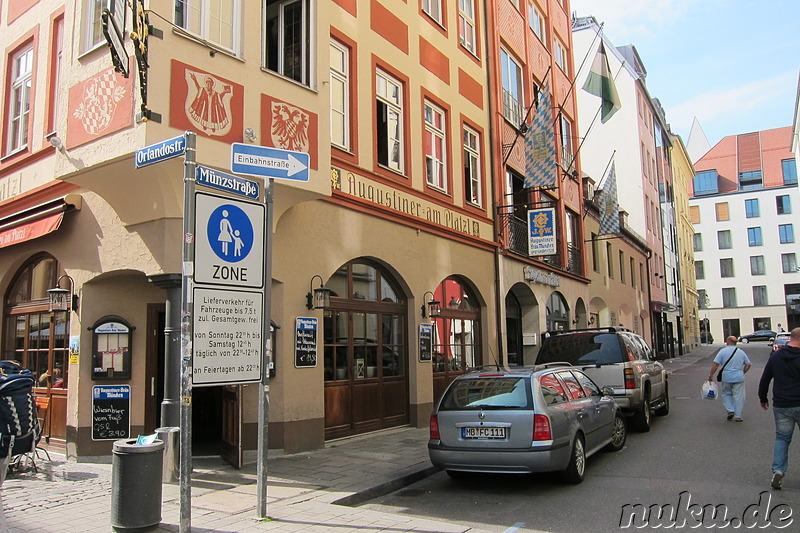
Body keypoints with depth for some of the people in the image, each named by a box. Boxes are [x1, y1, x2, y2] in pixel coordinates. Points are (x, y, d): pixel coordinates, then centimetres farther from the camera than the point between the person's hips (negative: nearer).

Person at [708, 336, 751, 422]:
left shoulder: (723, 351, -3)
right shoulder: (741, 352, 7)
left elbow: (715, 364, -9)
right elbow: (748, 364, 10)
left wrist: (711, 375, -3)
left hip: (727, 378, -2)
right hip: (739, 378, 2)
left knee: (726, 394, 17)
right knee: (738, 396, 6)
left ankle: (730, 411, 5)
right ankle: (738, 416, 8)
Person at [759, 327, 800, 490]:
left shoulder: (775, 356, 1)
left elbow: (764, 380, 6)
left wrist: (763, 398, 18)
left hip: (781, 406, 3)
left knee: (782, 438, 11)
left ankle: (778, 471, 0)